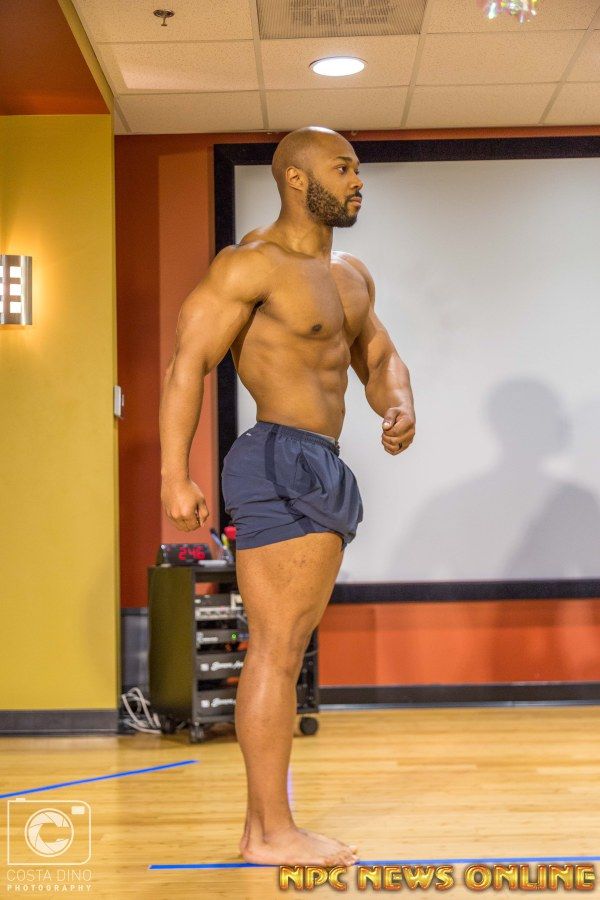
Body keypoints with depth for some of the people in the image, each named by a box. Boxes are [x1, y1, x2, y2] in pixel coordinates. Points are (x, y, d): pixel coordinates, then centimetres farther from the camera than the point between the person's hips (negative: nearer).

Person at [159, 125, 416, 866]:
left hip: (320, 476, 9)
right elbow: (187, 362, -13)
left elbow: (380, 360, 23)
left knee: (284, 651, 11)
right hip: (280, 465, -9)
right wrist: (175, 474, -21)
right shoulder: (252, 263, -8)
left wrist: (400, 407, -1)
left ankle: (262, 827, 19)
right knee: (275, 649, -7)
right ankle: (273, 832, 1)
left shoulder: (351, 276, 19)